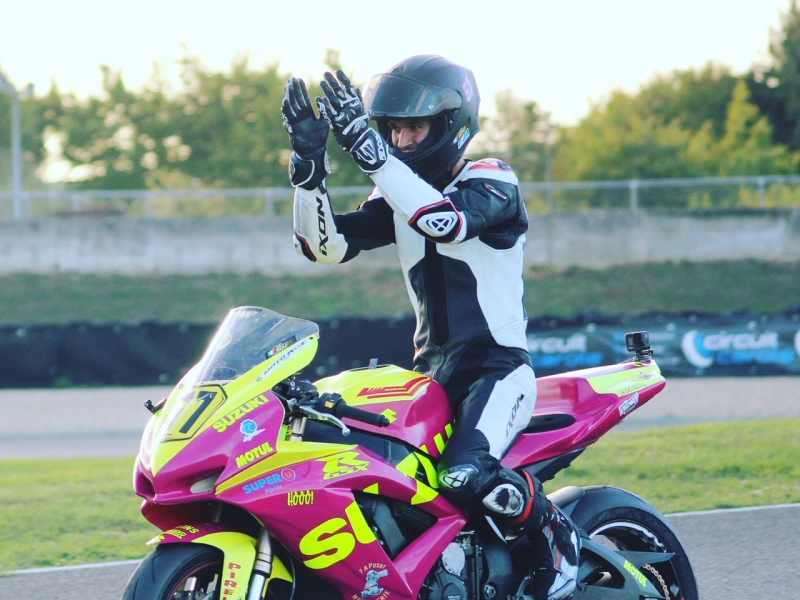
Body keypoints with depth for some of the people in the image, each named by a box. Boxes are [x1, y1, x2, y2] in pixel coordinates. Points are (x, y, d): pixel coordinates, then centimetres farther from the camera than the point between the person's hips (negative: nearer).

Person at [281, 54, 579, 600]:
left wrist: (367, 148, -35)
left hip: (497, 366, -7)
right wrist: (310, 162, -14)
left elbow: (446, 220, -31)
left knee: (466, 475, -32)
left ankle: (556, 536, -5)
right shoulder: (398, 196, 12)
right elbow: (325, 244, 0)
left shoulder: (492, 182, -9)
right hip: (430, 369, 7)